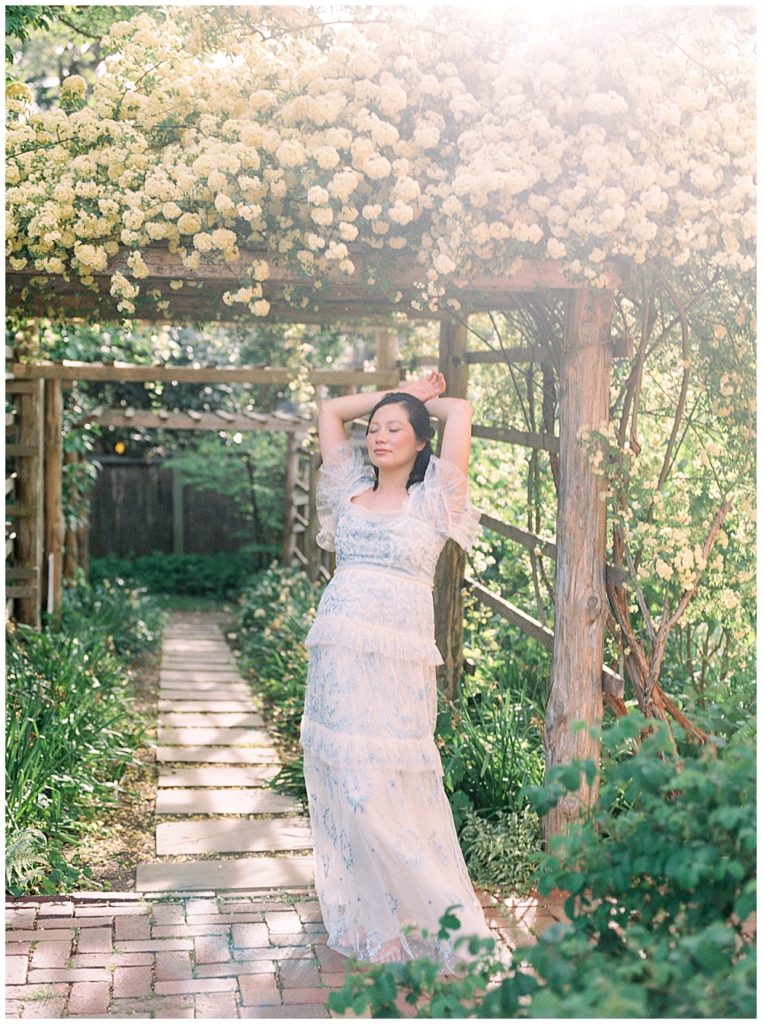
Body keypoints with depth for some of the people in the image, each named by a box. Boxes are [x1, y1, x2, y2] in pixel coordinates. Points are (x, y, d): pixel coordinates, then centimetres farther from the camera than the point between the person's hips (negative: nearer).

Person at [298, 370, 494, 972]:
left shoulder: (432, 499, 2)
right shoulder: (351, 489, 14)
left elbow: (461, 411, -4)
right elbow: (331, 411, 20)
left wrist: (420, 403, 15)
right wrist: (395, 392, 22)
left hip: (397, 662, -5)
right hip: (337, 652, 5)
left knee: (392, 790, -7)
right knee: (340, 785, 6)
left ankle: (440, 922, 7)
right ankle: (361, 916, 19)